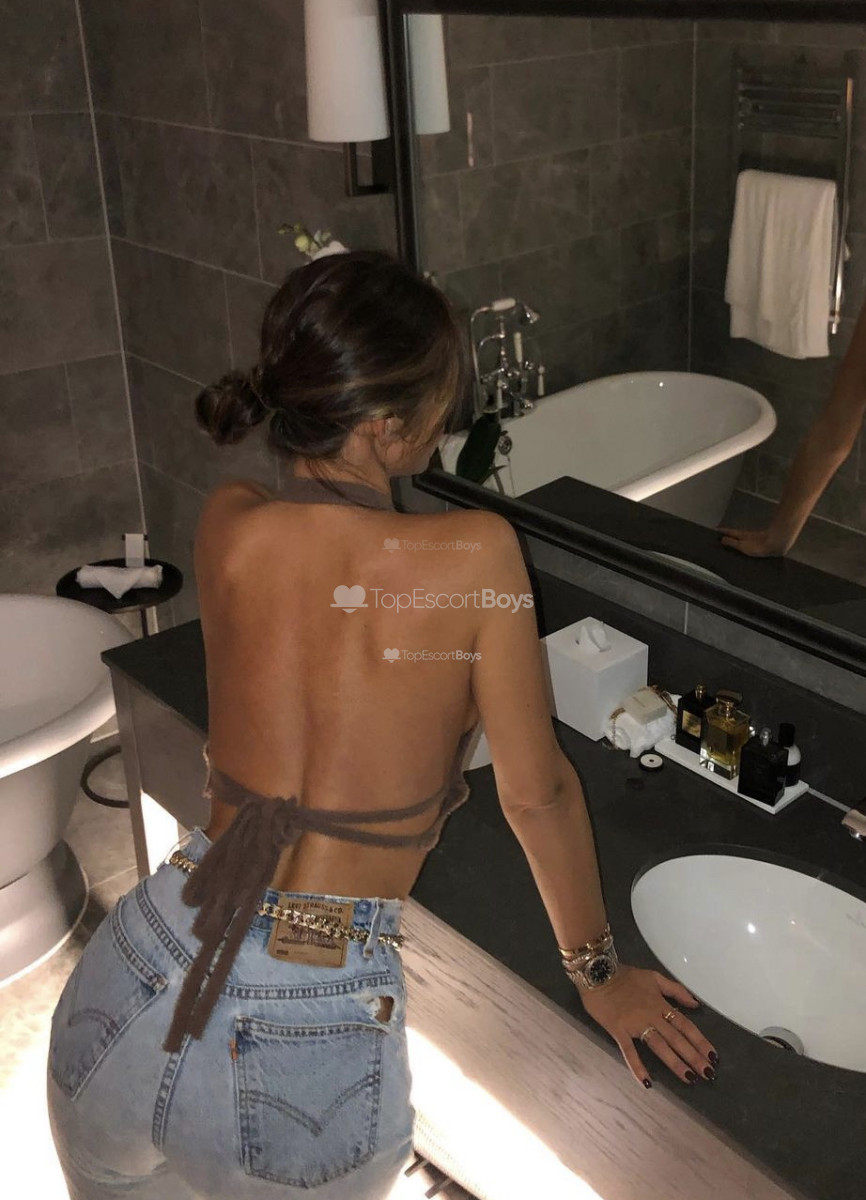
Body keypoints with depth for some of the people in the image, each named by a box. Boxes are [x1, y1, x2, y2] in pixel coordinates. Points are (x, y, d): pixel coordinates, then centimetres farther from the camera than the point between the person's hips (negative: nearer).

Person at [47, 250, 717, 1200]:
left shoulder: (227, 528, -4)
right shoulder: (475, 555, -15)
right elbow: (536, 793, -4)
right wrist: (597, 972, 8)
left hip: (137, 985, 3)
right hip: (309, 1042, -3)